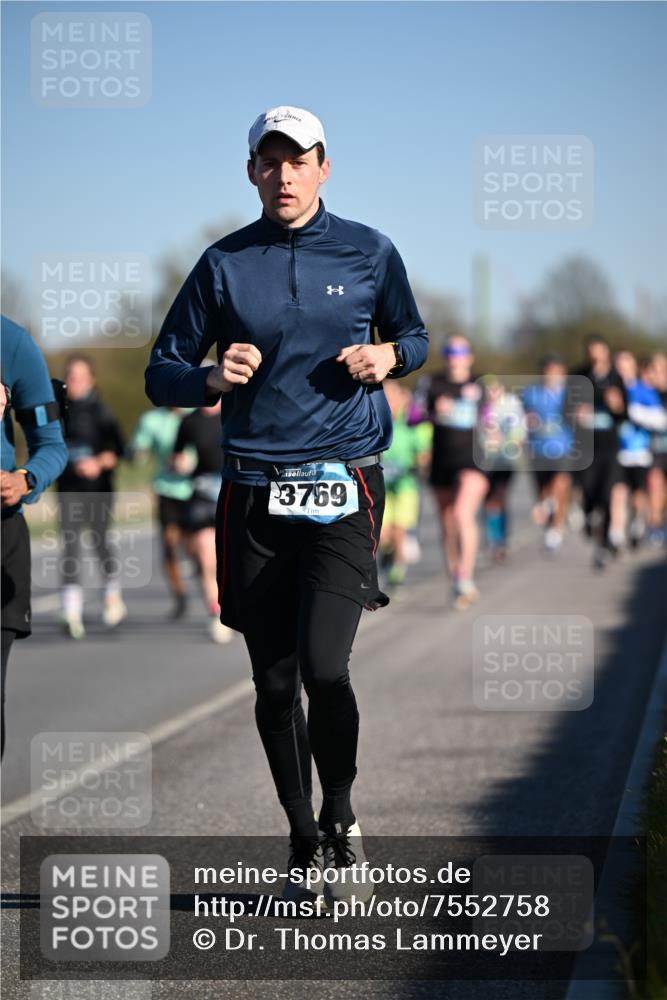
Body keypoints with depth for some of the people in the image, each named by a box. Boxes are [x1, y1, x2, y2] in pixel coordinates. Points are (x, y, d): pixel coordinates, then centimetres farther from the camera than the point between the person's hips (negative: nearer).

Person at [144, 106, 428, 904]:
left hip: (343, 488, -2)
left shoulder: (369, 253, 6)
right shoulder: (224, 263, 6)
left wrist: (388, 355, -3)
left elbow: (414, 337, 20)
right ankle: (304, 846, 20)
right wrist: (211, 378, -13)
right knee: (273, 681, 5)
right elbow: (161, 373, 9)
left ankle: (341, 821, 6)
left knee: (324, 665, -17)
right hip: (254, 493, 2)